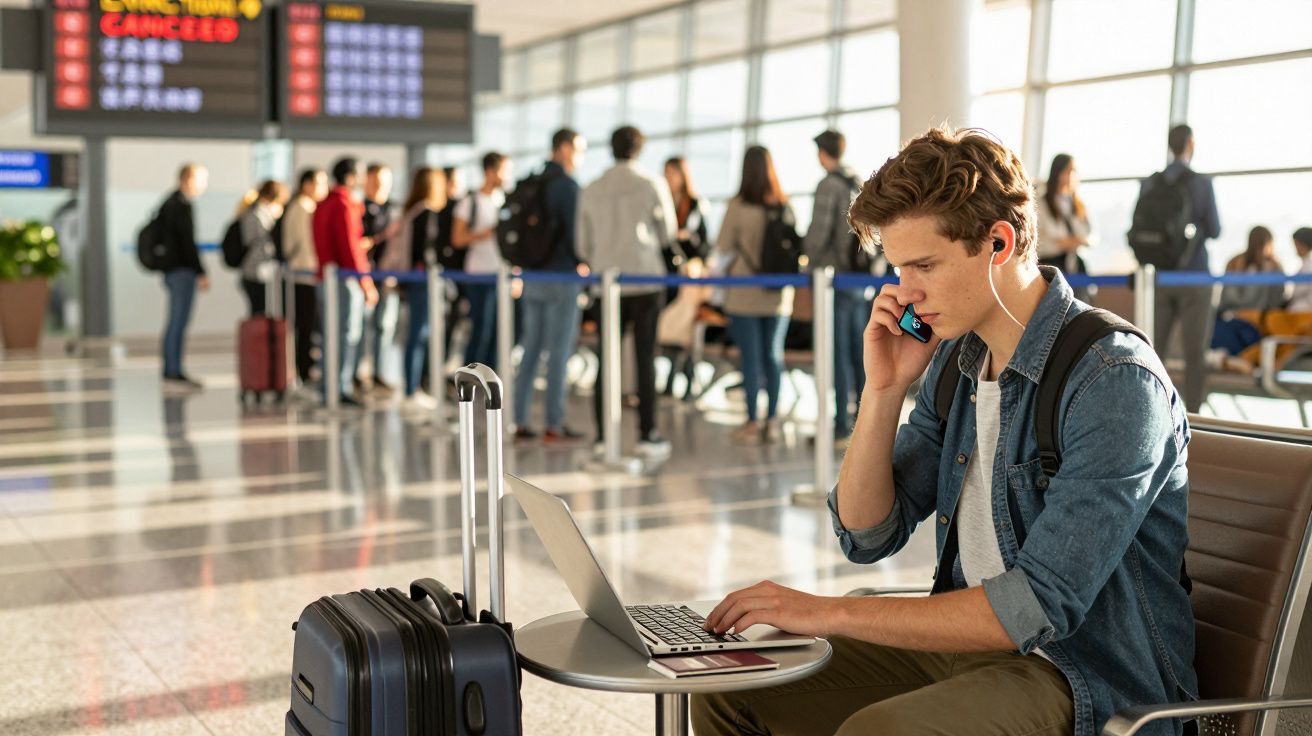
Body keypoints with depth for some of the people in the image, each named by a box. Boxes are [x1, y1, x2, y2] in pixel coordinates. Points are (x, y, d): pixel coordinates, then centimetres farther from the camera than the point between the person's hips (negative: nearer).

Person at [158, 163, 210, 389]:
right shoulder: (181, 205, -14)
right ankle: (174, 372, -8)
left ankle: (170, 371, 17)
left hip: (171, 268, 10)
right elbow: (187, 242, -19)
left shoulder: (170, 203, 17)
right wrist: (201, 272, -18)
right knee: (179, 322, -9)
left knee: (175, 322, 13)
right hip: (182, 270, -10)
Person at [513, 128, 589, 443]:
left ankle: (522, 422, 11)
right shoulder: (567, 185, -12)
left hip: (532, 276, 7)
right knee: (559, 352, -3)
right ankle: (554, 424, -1)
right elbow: (575, 230, -16)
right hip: (561, 276, -7)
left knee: (530, 350, 9)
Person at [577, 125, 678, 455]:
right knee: (645, 357, 1)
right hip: (645, 280, -3)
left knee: (607, 359, 6)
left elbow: (583, 245, 10)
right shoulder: (652, 185, -3)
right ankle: (647, 434, 1)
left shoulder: (590, 192, 5)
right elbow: (667, 233, 5)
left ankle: (603, 435, 6)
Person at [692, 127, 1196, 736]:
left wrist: (832, 613, -24)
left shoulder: (1115, 382, -20)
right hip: (971, 641, 7)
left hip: (1091, 679, -7)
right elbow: (866, 536, 7)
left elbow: (1039, 607, -26)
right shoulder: (955, 361, 5)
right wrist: (883, 389, -6)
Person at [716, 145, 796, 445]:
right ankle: (771, 420, 14)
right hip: (778, 294, 4)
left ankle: (752, 422, 6)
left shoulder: (738, 207, -12)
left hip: (745, 294, -3)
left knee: (750, 356, 2)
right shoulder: (785, 206, -1)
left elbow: (723, 248, -5)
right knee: (773, 355, 10)